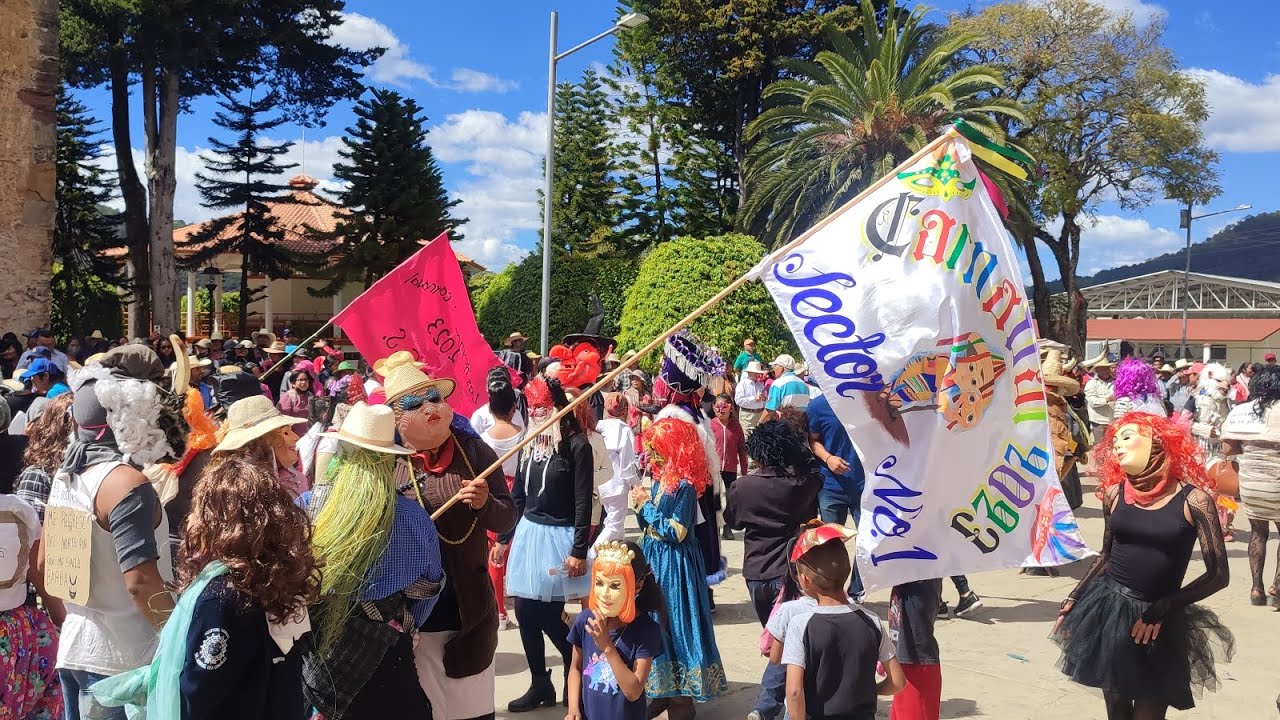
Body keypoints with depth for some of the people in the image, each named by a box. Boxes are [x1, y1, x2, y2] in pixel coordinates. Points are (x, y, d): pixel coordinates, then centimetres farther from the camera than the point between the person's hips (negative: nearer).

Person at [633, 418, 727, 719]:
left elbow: (676, 532, -22)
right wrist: (640, 506, -6)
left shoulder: (685, 486, -18)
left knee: (673, 623, 0)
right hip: (654, 559, 9)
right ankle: (660, 691, 26)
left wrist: (647, 505, -15)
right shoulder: (659, 480, 6)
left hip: (675, 564, -8)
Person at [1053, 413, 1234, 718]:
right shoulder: (1114, 493, 2)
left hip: (1159, 622, -3)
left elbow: (1218, 574, -9)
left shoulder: (1193, 499, -9)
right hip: (1107, 609, 3)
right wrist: (1074, 599, 9)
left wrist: (1162, 609, -14)